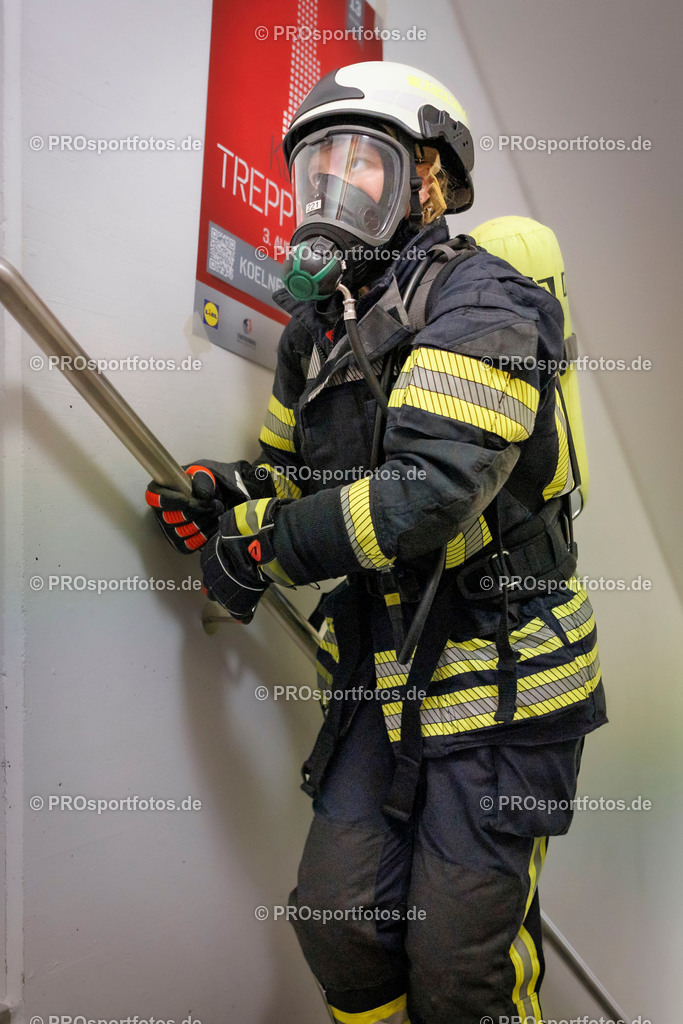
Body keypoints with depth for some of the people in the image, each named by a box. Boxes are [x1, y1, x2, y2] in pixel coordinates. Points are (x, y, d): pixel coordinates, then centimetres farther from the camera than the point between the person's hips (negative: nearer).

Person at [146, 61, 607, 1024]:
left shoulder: (477, 301, -16)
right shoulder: (319, 327, 9)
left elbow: (428, 492, -28)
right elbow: (293, 465, 18)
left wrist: (260, 548, -19)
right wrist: (230, 494, -5)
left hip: (503, 681, -6)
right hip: (388, 675, 7)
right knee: (339, 919, 11)